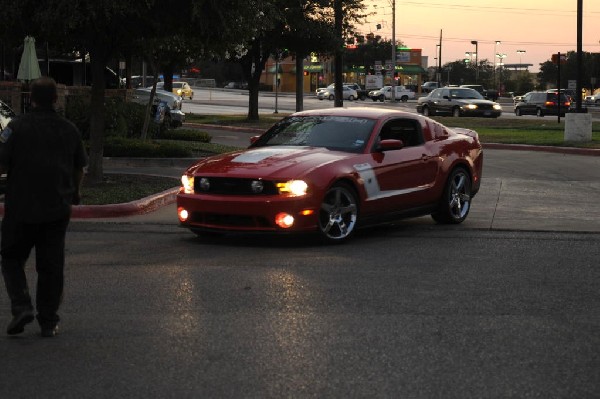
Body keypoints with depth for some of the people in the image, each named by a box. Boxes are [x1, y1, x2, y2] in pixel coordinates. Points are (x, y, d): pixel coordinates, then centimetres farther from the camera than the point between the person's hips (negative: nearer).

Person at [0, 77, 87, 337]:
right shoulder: (69, 130, 4)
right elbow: (79, 168, 13)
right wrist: (75, 192, 31)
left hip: (21, 207, -3)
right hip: (57, 209, 3)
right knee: (51, 265, 9)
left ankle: (21, 307, -8)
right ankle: (49, 321, 9)